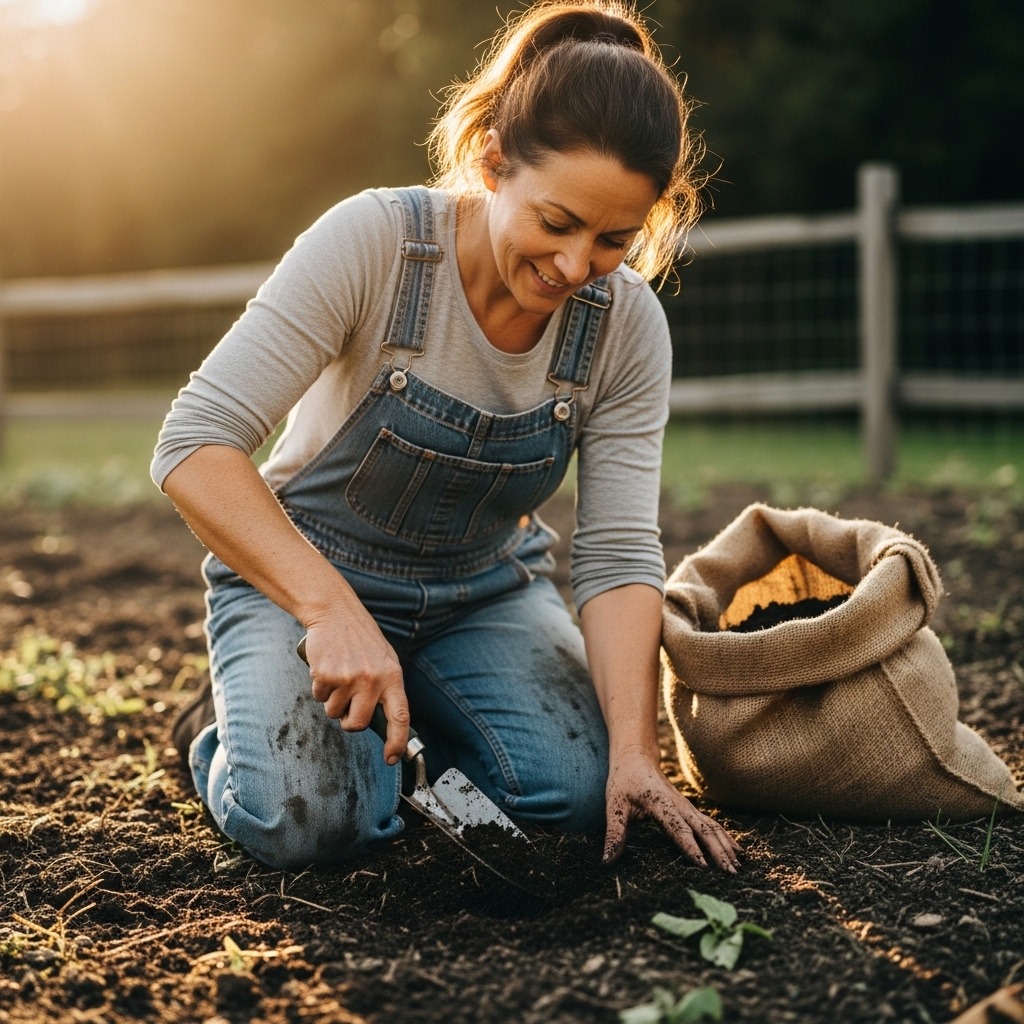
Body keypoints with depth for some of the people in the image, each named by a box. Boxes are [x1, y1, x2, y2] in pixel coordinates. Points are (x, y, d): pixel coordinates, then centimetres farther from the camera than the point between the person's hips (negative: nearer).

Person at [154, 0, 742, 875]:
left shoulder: (626, 325, -14)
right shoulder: (375, 242, -27)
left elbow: (619, 554, -15)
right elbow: (196, 446, -31)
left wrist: (634, 752, -28)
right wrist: (334, 613, -42)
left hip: (483, 591, 4)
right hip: (298, 574, -3)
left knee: (579, 789, -20)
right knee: (303, 819, -27)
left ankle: (424, 718, 13)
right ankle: (236, 722, 10)